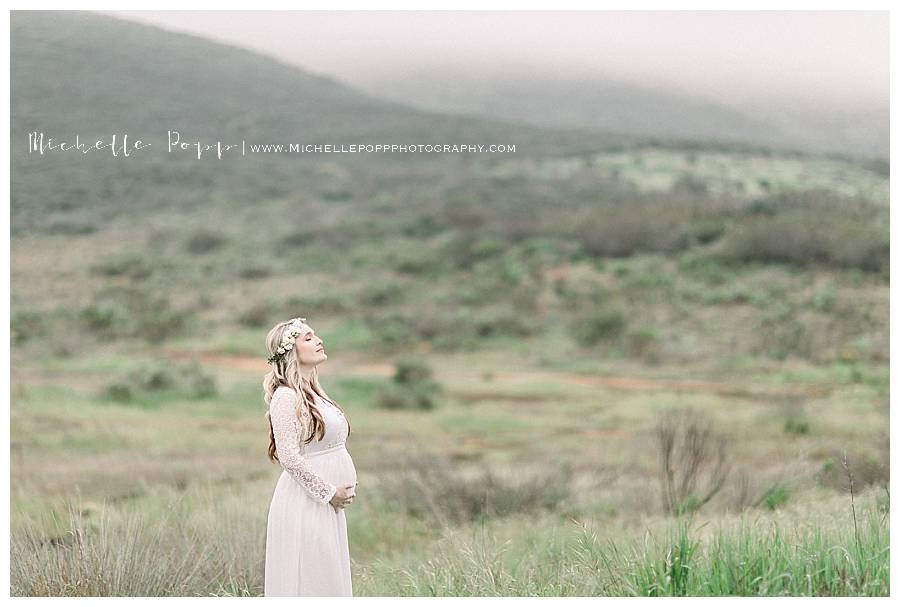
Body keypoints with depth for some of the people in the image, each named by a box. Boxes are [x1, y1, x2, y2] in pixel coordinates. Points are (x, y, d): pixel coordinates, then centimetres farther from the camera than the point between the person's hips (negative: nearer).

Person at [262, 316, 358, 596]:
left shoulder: (314, 392, 14)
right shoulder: (285, 397, -14)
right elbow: (290, 457, -19)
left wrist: (347, 486, 8)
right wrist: (329, 492, -15)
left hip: (329, 506, 9)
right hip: (304, 504, -9)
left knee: (332, 581, 12)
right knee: (307, 584, -4)